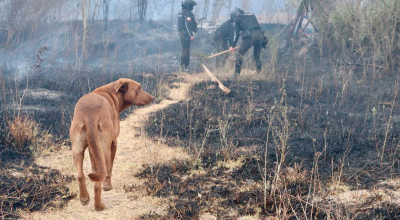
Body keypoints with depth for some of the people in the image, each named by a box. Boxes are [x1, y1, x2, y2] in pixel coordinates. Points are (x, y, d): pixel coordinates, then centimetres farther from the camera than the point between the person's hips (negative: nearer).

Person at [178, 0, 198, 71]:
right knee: (186, 50, -7)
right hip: (186, 34, -10)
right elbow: (188, 25, -22)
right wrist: (191, 35, -22)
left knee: (184, 49, 18)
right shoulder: (188, 13, -16)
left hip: (181, 33, 10)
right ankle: (185, 66, -6)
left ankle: (182, 65, 24)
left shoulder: (180, 12, 14)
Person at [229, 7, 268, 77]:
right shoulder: (252, 16, 32)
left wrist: (232, 46, 19)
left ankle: (237, 74, 1)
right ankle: (259, 71, 17)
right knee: (257, 56, 21)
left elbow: (236, 33, 13)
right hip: (260, 35, 5)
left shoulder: (237, 19, 15)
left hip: (250, 37, -5)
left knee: (239, 55, 5)